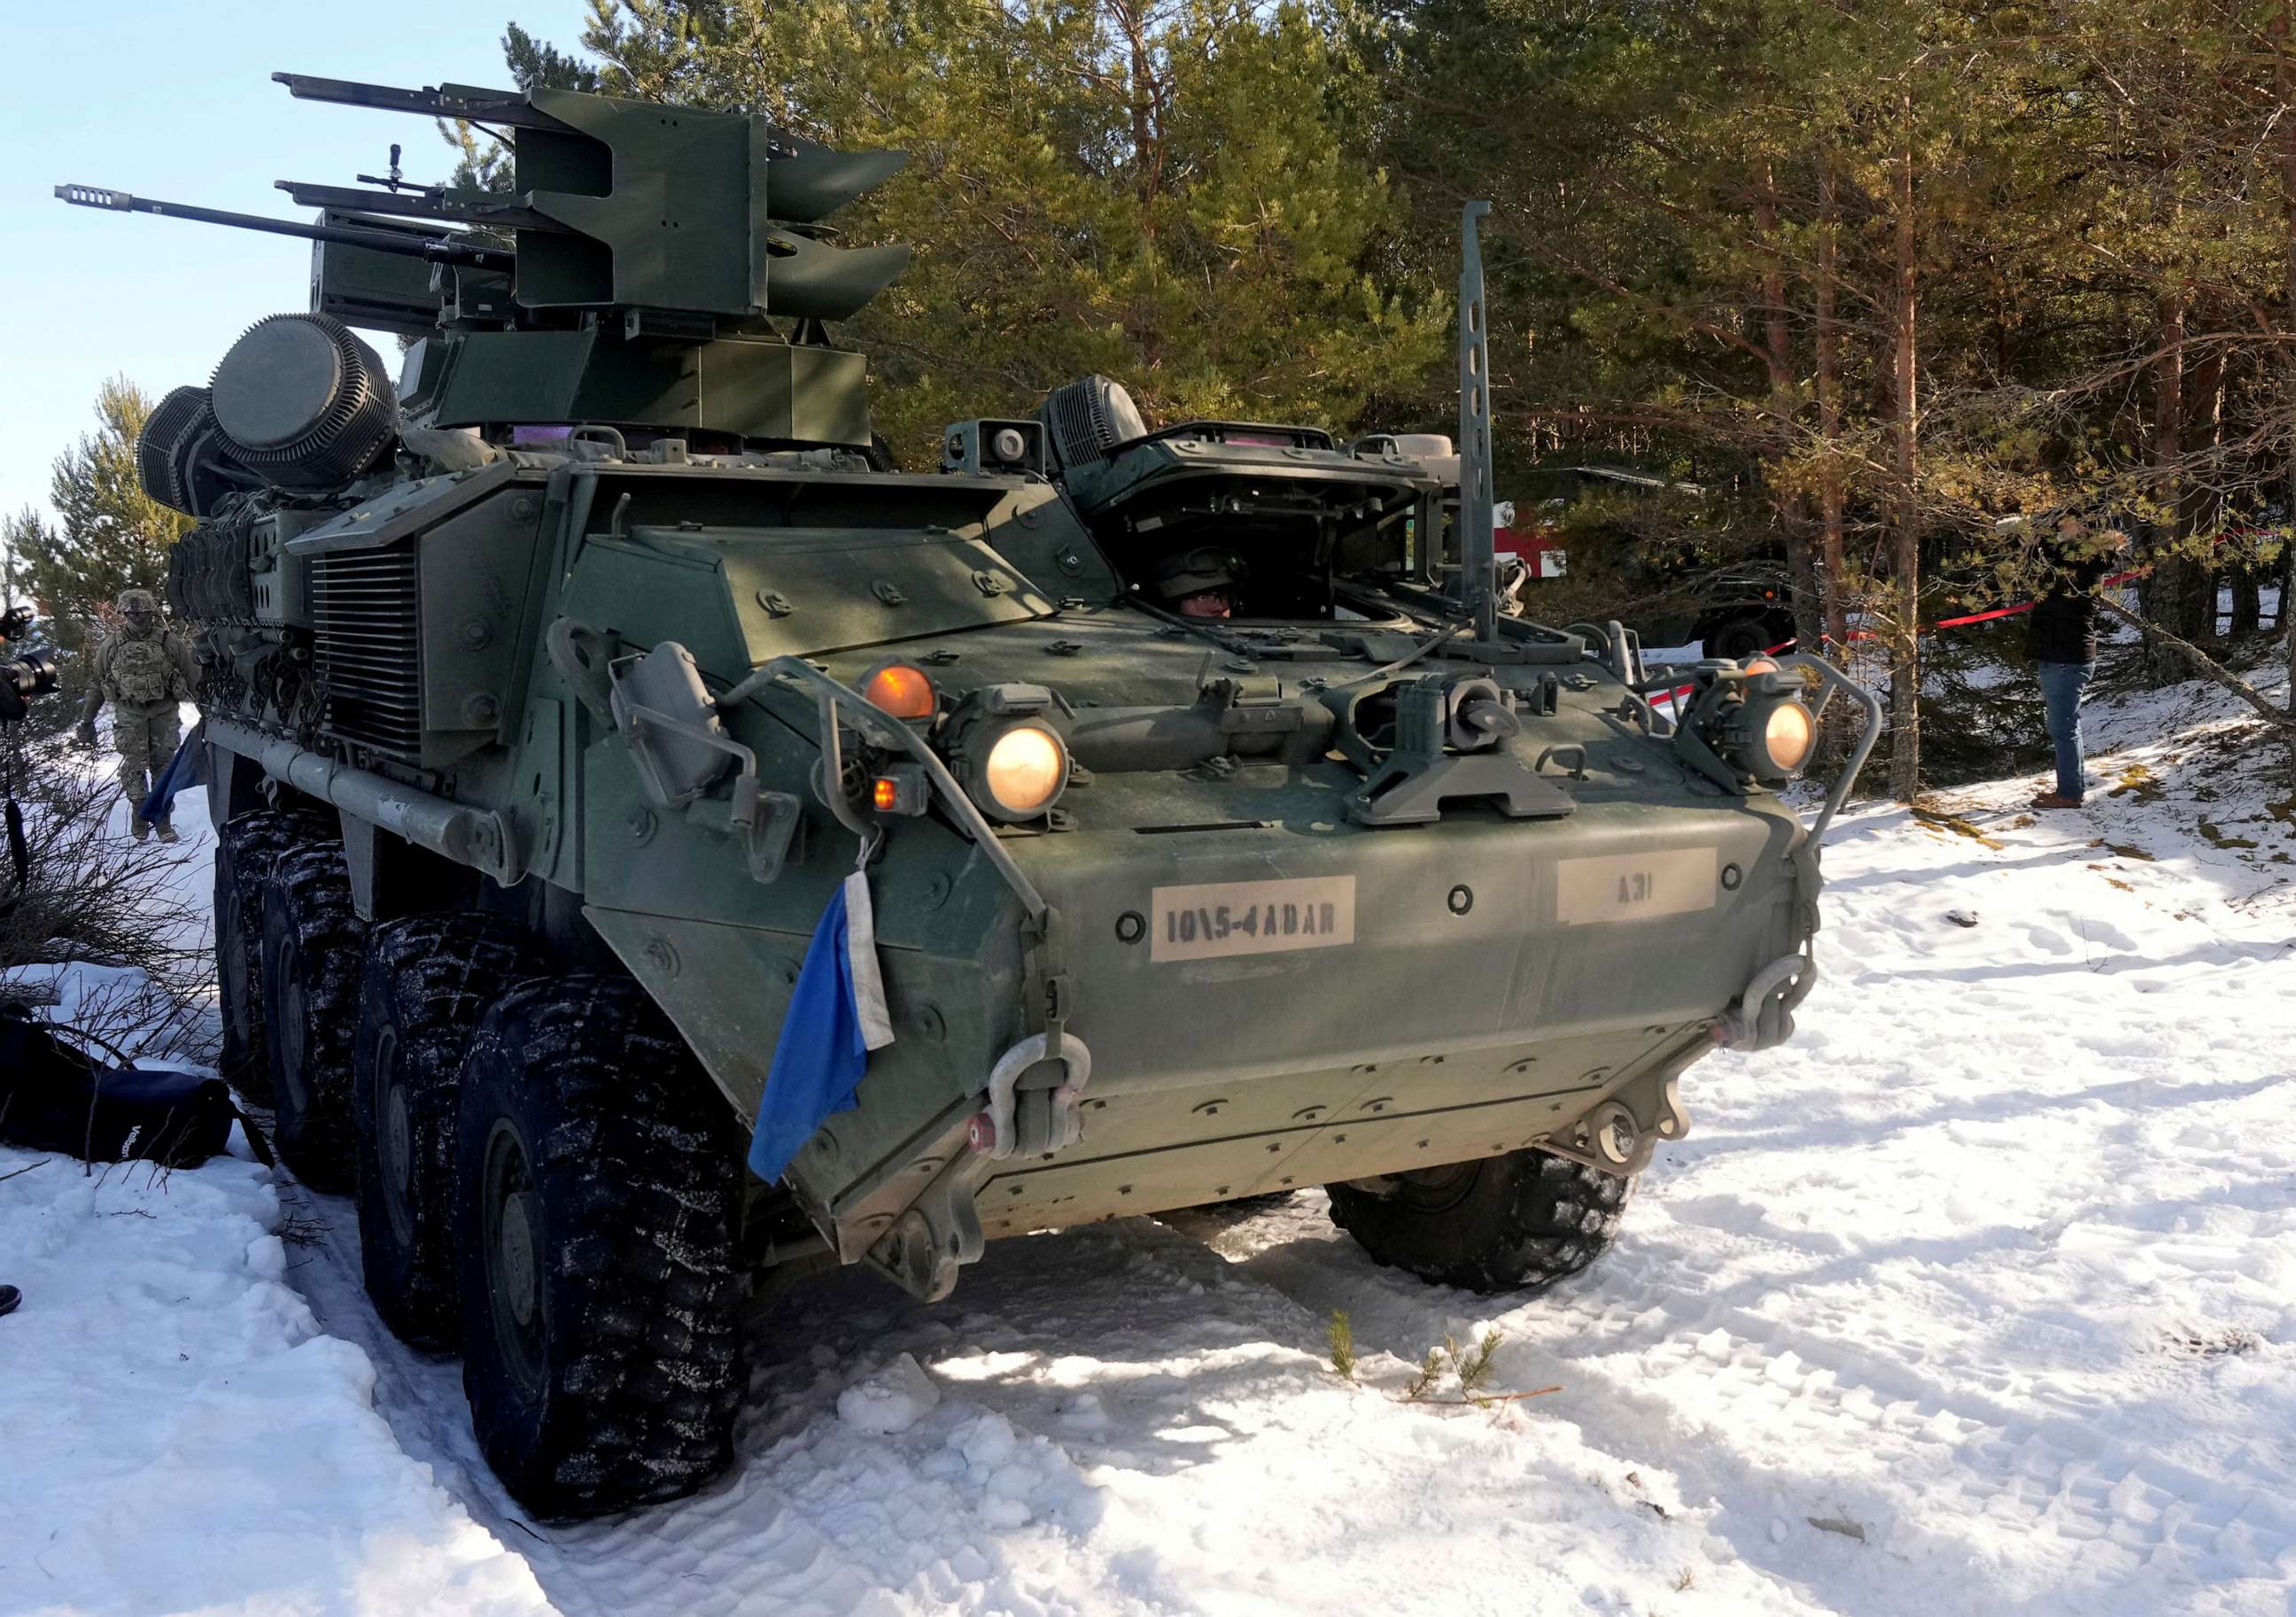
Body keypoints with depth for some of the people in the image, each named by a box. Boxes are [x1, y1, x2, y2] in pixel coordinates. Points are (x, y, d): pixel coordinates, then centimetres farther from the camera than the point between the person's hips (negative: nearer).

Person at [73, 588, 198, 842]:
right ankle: (139, 815, 13)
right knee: (134, 767, -1)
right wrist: (87, 719, 12)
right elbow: (96, 685, 10)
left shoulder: (171, 642, -3)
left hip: (164, 713, 0)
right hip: (129, 715, 0)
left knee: (163, 765, 4)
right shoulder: (112, 646, 2)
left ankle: (163, 820, 13)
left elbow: (193, 678, 3)